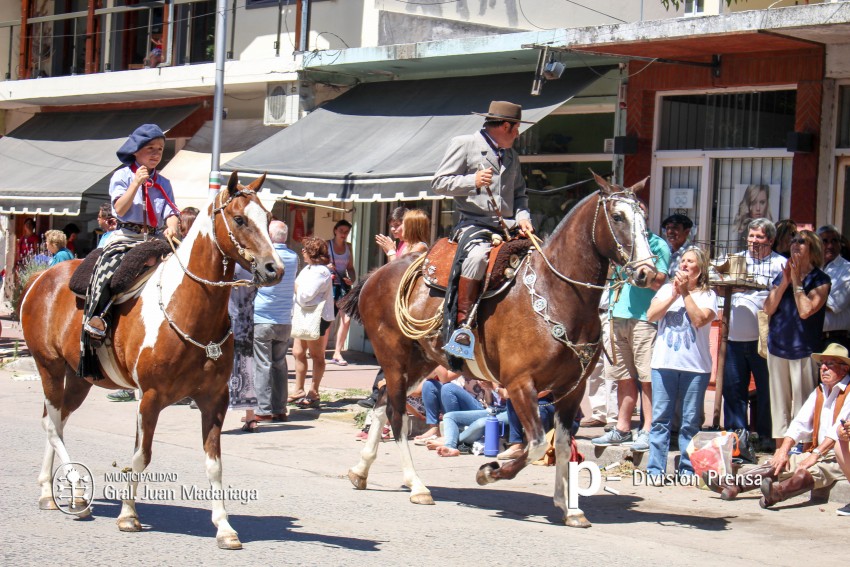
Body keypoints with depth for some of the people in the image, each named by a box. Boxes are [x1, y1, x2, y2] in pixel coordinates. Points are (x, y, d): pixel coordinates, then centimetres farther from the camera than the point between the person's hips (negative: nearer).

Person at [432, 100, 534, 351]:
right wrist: (473, 182, -16)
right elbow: (439, 182, -1)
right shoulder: (463, 144, 4)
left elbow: (519, 194, 28)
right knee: (478, 255, -36)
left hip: (507, 227, 7)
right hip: (474, 224, -7)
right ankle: (461, 322, -31)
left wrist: (523, 217, 7)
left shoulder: (511, 155, 23)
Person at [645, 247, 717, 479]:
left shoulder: (708, 295, 6)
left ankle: (687, 469, 7)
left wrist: (685, 292, -6)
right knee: (660, 419, 0)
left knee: (691, 421, 1)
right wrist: (674, 294, -5)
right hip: (664, 363, 2)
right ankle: (655, 469, 2)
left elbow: (699, 319, -12)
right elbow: (651, 315, 0)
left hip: (695, 366, -2)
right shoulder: (667, 289, 14)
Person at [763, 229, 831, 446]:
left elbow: (805, 310, -16)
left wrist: (796, 281, -11)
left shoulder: (820, 280, -3)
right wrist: (784, 283, -7)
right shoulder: (782, 276, 12)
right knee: (778, 403, 11)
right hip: (777, 347, 5)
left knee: (803, 405, -6)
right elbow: (768, 309, 3)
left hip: (803, 350, -5)